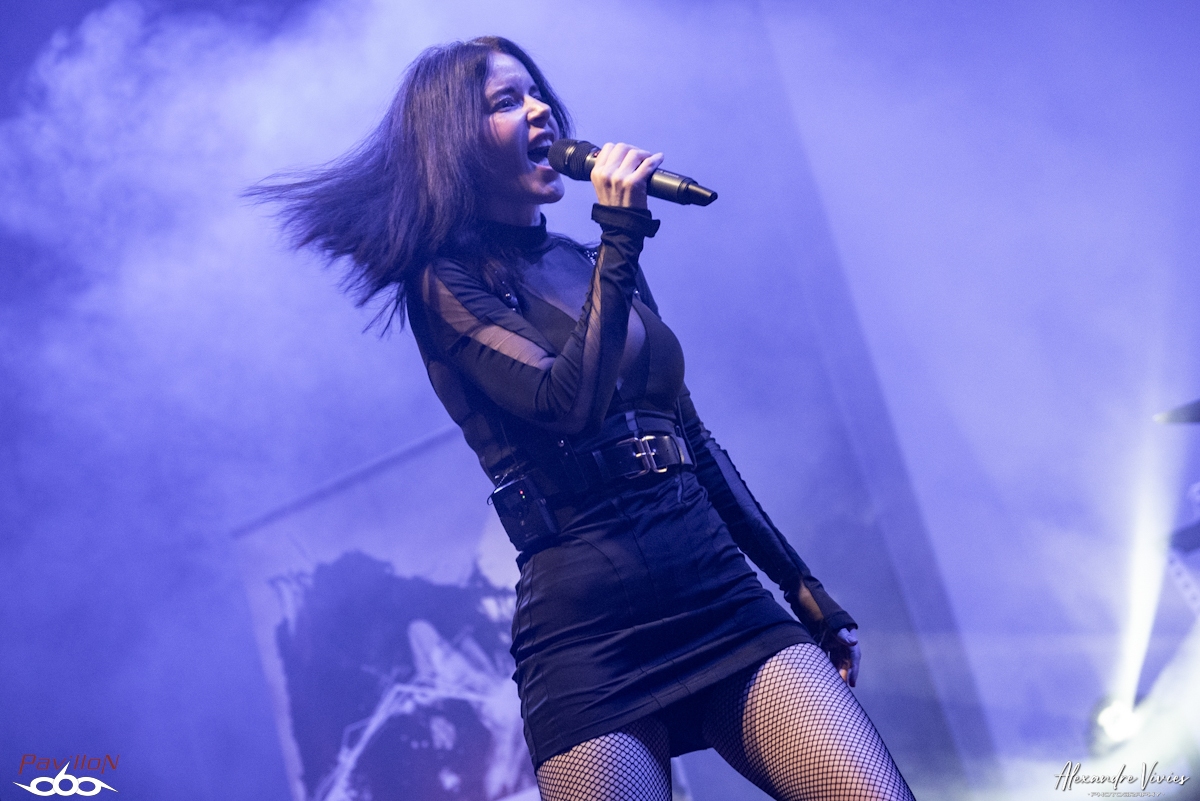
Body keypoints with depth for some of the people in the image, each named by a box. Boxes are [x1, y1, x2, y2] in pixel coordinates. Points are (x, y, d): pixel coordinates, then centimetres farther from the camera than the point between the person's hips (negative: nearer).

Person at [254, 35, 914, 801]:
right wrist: (622, 238, -12)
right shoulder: (447, 281, 0)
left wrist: (802, 584, 19)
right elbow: (567, 405, -16)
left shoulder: (593, 264, 17)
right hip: (593, 630, -4)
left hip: (724, 595, 5)